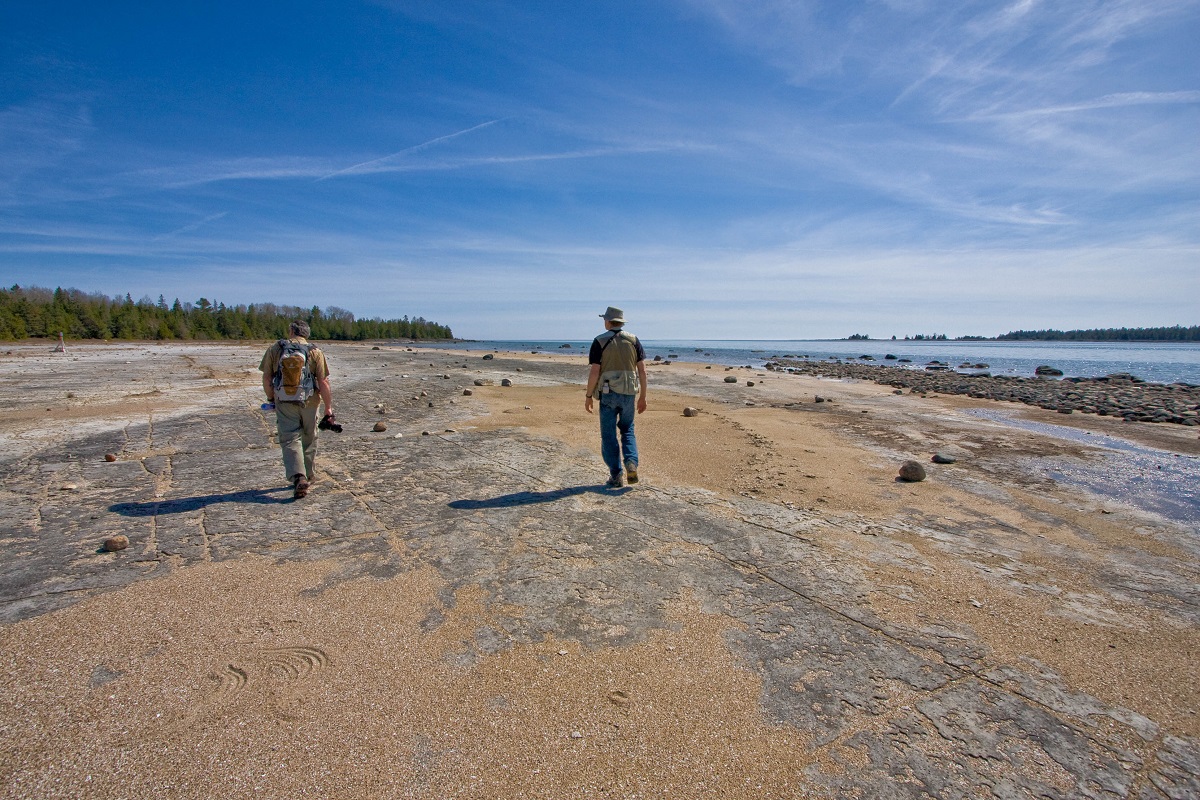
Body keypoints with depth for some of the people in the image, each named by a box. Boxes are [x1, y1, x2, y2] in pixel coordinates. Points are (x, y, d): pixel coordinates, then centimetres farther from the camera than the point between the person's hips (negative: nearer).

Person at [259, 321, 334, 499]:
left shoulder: (275, 349, 2)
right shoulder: (315, 352, -2)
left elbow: (266, 378, 4)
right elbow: (323, 383, -7)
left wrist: (271, 398, 21)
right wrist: (328, 409, -2)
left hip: (284, 402, 0)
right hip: (309, 402, 0)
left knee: (290, 440, 0)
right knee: (309, 440, 15)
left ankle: (298, 477, -17)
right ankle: (306, 476, 27)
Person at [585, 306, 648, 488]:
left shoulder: (599, 341, -3)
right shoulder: (633, 340, 6)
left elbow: (594, 372, -9)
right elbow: (642, 371, 2)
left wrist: (589, 396, 1)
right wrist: (643, 397, 10)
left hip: (608, 393, -3)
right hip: (629, 393, 3)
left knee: (609, 435, 7)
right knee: (627, 430, 20)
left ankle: (615, 476, 7)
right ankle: (631, 463, -2)